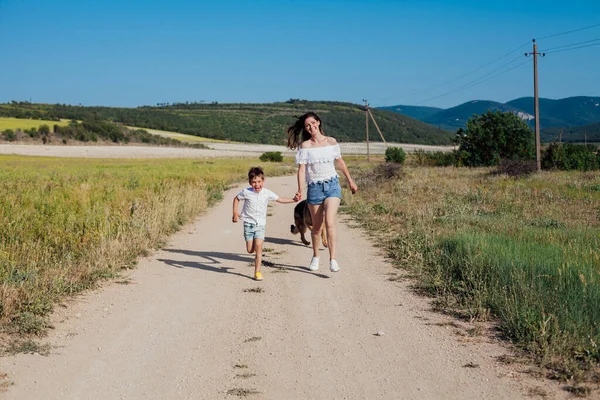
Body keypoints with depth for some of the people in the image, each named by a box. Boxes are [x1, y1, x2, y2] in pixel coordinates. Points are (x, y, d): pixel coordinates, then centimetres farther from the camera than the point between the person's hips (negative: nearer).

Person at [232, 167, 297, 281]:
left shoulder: (267, 193, -2)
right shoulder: (246, 192, -6)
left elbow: (280, 199, 8)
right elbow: (236, 198, 10)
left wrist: (293, 200, -1)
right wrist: (235, 213, 4)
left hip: (260, 224, 0)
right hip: (248, 223, 0)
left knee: (258, 247, -14)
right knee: (250, 250, -1)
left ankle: (257, 272, -9)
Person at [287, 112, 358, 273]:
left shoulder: (331, 141, 3)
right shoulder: (305, 145, -3)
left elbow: (340, 162, 14)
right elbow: (301, 169, -7)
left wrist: (350, 181, 19)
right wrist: (300, 191, -18)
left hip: (332, 185, 0)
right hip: (314, 187, 0)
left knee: (330, 223, -16)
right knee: (317, 226, 11)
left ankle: (333, 260, -16)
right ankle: (315, 257, 32)